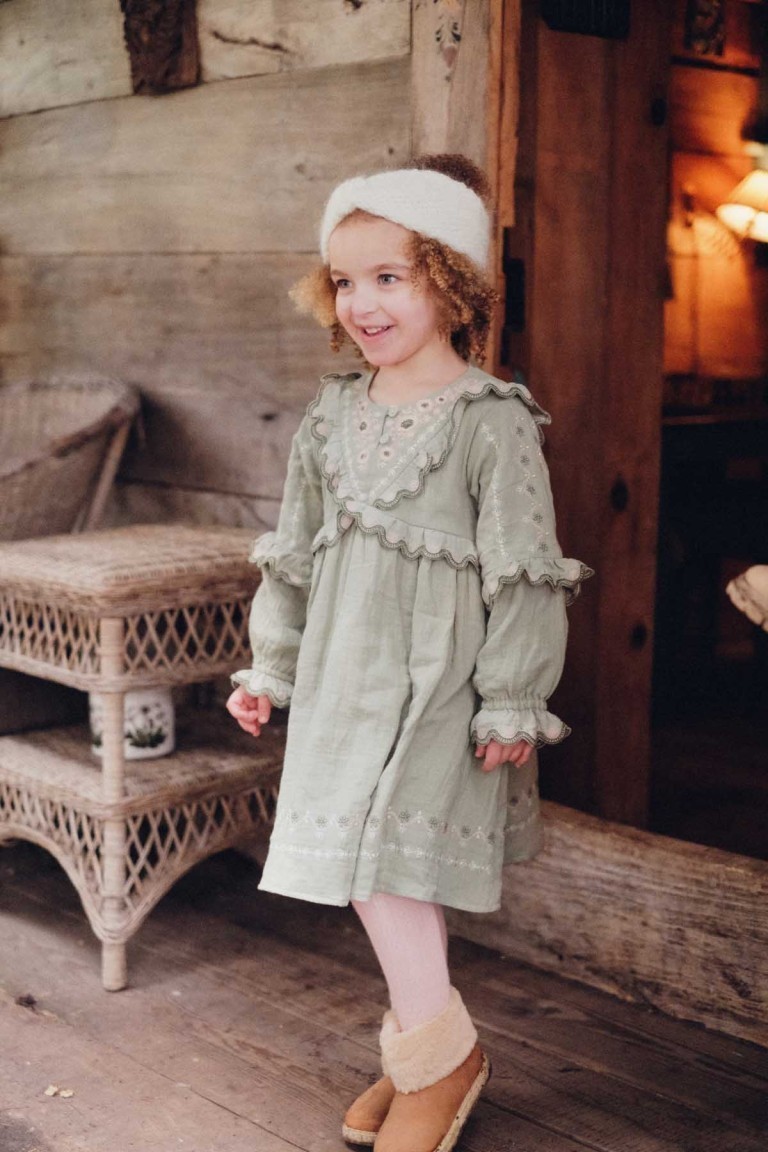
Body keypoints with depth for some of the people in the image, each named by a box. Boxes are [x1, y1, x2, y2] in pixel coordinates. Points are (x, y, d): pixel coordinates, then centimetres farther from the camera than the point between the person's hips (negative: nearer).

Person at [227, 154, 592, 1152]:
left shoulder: (492, 421, -10)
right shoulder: (332, 417, 9)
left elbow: (523, 574, -10)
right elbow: (294, 555, 16)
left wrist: (510, 703, -11)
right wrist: (269, 668, 16)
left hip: (435, 680, -6)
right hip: (344, 677, 7)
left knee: (383, 857, -9)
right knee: (372, 862, 11)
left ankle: (440, 1051, 11)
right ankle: (427, 1050, 27)